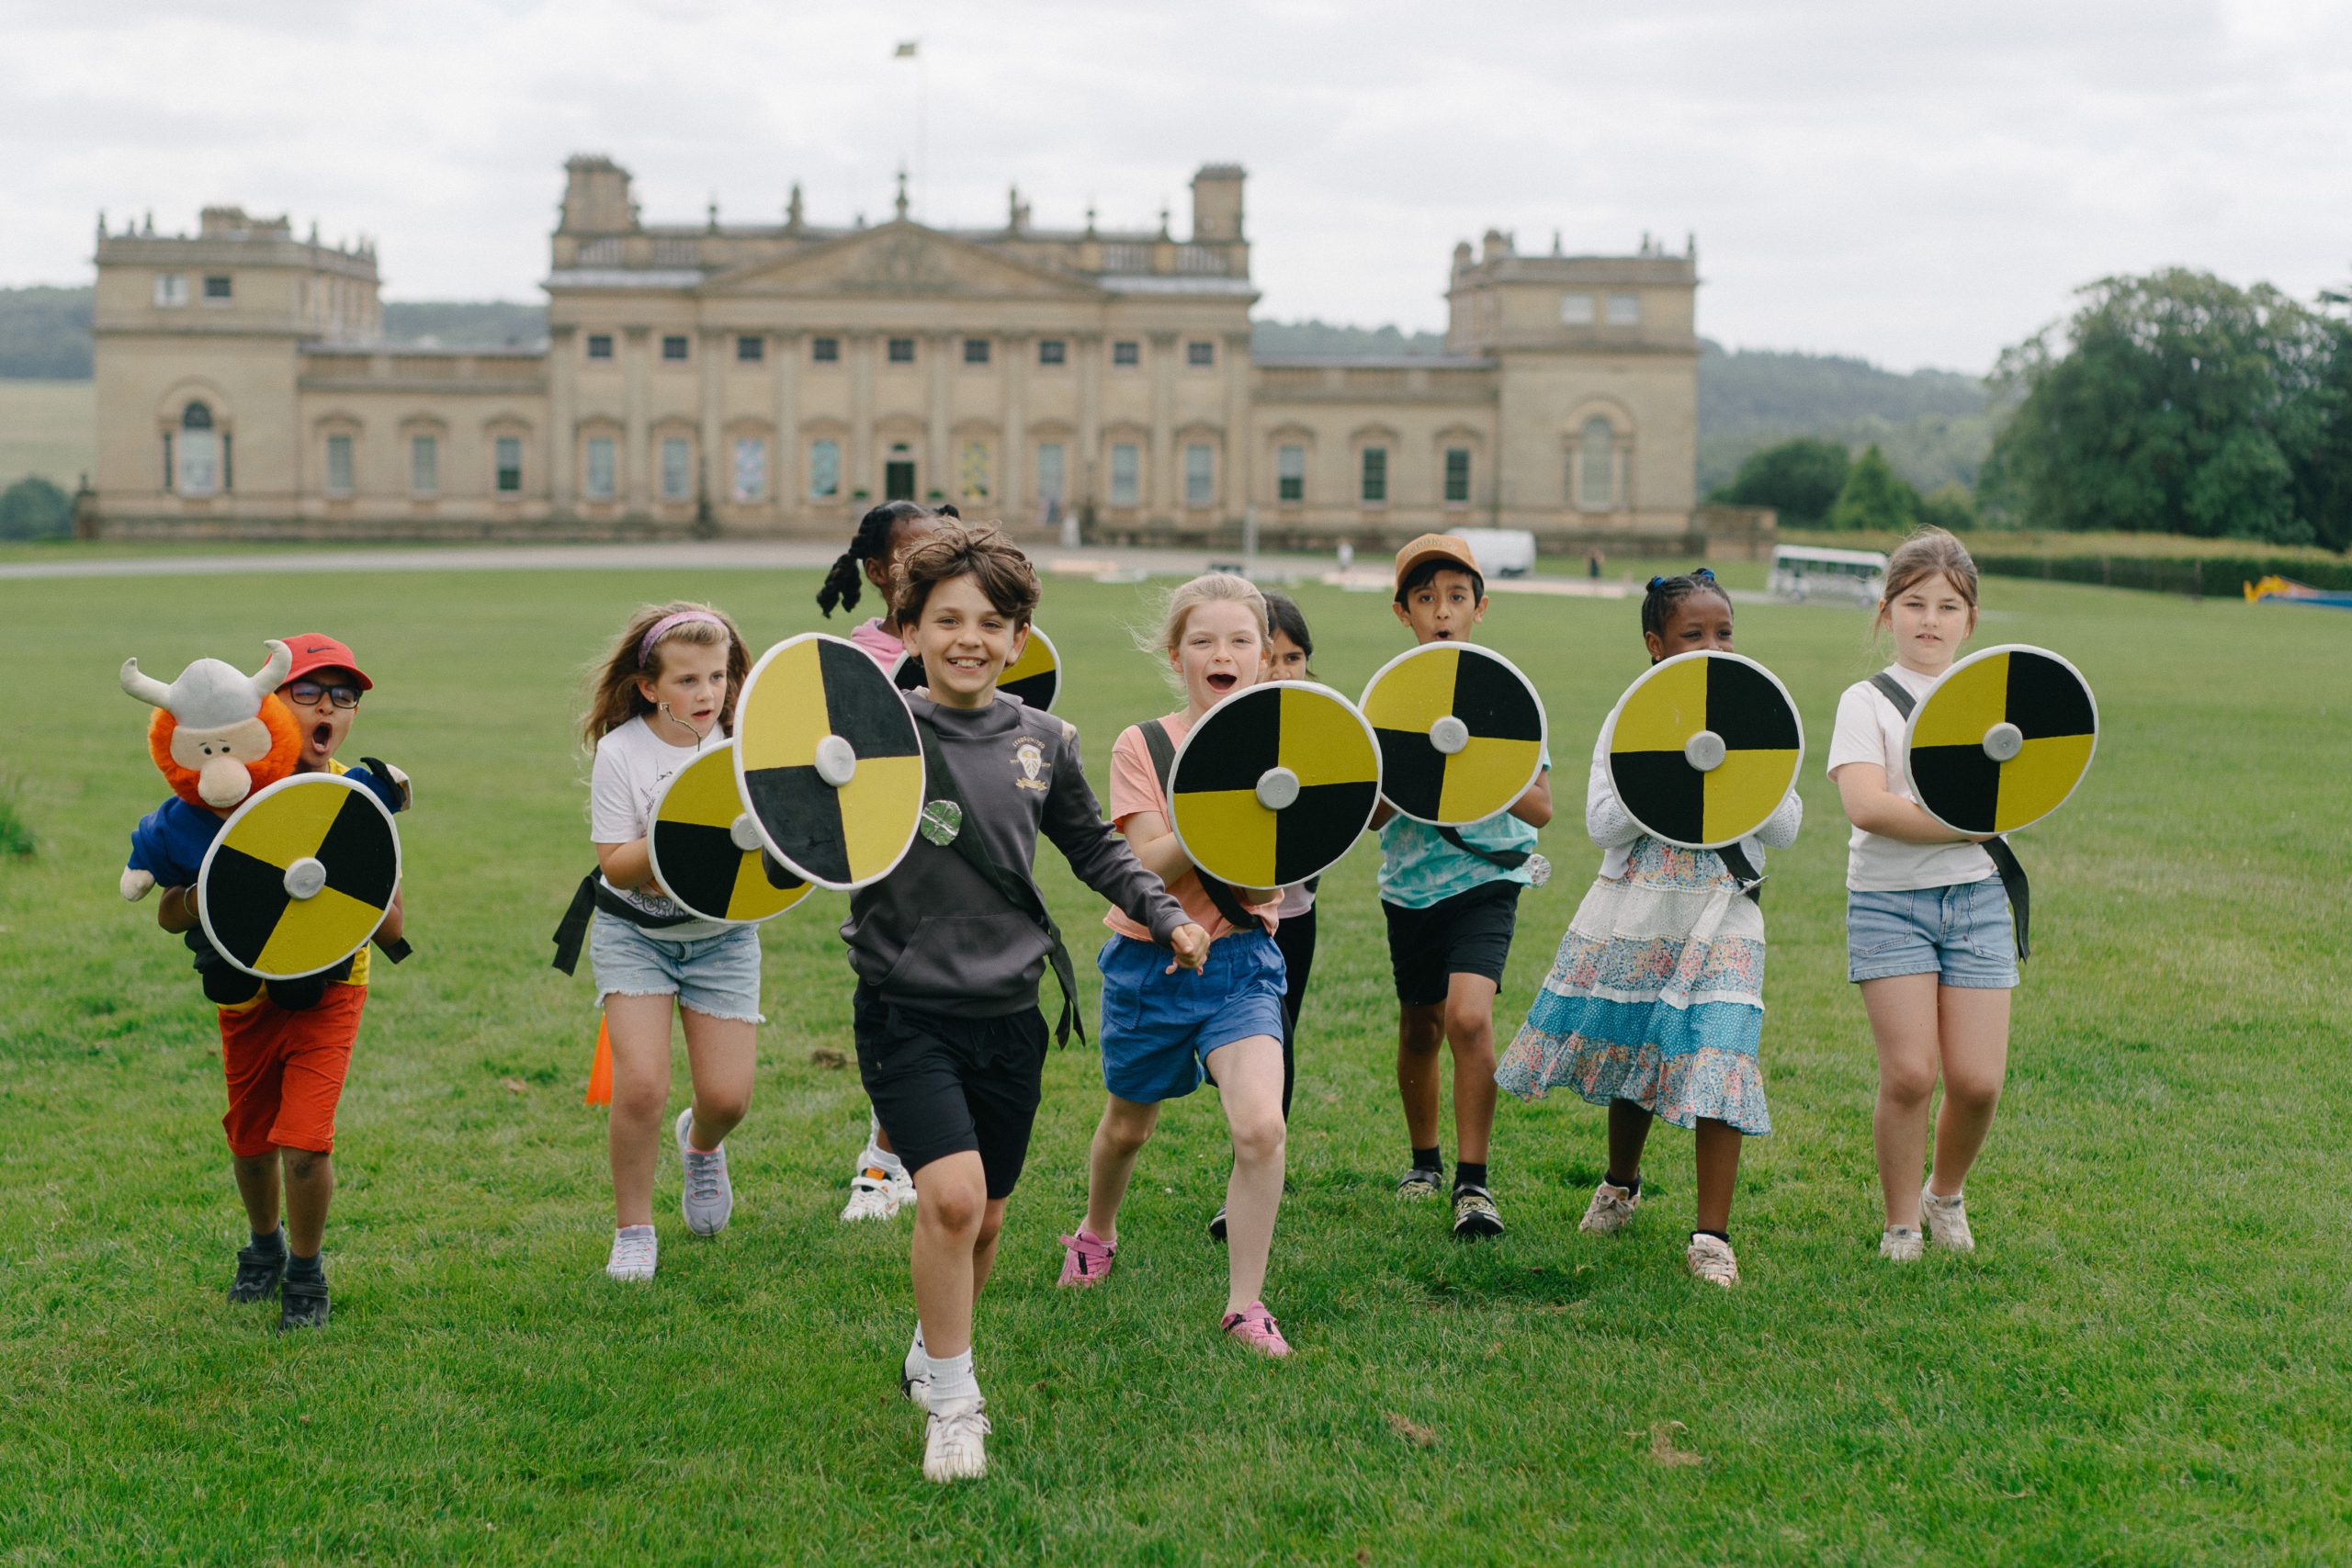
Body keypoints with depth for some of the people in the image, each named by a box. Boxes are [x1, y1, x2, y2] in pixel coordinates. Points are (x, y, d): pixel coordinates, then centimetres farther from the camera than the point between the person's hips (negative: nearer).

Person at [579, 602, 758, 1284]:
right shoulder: (621, 751, -14)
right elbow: (616, 866, -15)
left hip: (722, 933, 2)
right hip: (635, 931, -2)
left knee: (727, 1095, -2)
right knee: (641, 1082, -15)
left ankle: (700, 1142, 37)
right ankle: (633, 1231, 6)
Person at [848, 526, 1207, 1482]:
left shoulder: (1042, 742, 4)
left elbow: (1094, 847, 18)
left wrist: (1166, 916, 11)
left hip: (1008, 1015, 4)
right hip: (907, 1011, -4)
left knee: (986, 1216, 13)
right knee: (952, 1194, -19)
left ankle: (929, 1356, 40)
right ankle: (951, 1398, 1)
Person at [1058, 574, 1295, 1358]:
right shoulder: (1141, 746, -7)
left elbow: (1264, 886, -9)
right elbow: (1151, 867, -17)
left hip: (1239, 960, 0)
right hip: (1148, 961, 0)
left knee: (1260, 1126, -20)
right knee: (1127, 1125, 19)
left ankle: (1244, 1303, -4)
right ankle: (1096, 1234, 51)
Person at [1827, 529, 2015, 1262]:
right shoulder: (1866, 701, 0)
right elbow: (1867, 806, -16)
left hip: (1975, 899, 3)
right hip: (1888, 901, -3)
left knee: (1977, 1079, -3)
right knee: (1910, 1071, -11)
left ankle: (1946, 1193, 26)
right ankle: (1901, 1223, 9)